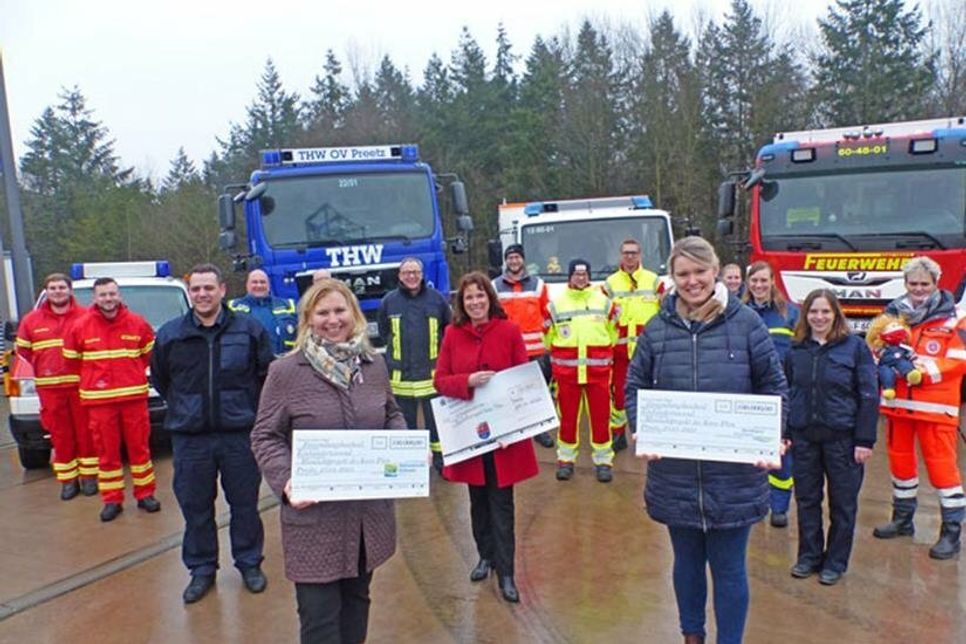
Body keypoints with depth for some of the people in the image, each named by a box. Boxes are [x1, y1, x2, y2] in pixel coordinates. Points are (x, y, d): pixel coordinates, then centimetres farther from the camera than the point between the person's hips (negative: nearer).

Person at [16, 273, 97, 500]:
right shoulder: (32, 320, 9)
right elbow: (23, 349, 17)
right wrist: (43, 367, 8)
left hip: (81, 385, -2)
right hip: (49, 387, 2)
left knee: (85, 432, 5)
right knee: (60, 435, 7)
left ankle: (88, 476, 16)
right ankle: (68, 480, 15)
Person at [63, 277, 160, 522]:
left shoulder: (137, 323, 0)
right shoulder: (80, 327, -2)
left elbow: (148, 352, 14)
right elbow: (72, 358, 10)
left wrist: (132, 373, 10)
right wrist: (94, 376, 10)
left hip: (134, 395, 0)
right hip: (98, 399, 0)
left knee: (139, 446, 7)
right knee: (107, 451, 5)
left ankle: (145, 494, 18)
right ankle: (112, 500, 15)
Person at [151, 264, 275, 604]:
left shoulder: (249, 329, -3)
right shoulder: (170, 334, 1)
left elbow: (267, 374, 6)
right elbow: (159, 379, 16)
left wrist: (247, 408, 5)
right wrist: (183, 407, 11)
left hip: (240, 434, -1)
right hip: (189, 437, 2)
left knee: (245, 505, 10)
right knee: (195, 508, 11)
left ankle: (249, 563, 28)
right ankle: (201, 569, 28)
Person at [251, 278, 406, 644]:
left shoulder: (373, 365, 6)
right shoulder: (286, 371, -8)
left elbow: (392, 416, 17)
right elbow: (265, 436, -4)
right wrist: (285, 480, -19)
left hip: (369, 514, 5)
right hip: (315, 516, -4)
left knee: (357, 599, 21)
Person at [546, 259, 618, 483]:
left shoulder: (604, 302, 4)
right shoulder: (556, 304, 2)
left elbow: (613, 333, 14)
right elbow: (548, 336, 10)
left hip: (598, 371, 0)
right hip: (566, 371, 0)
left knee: (601, 416, 4)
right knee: (567, 416, 7)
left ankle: (603, 460, 16)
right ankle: (566, 458, 20)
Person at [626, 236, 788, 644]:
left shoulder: (746, 323, -4)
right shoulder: (657, 329, 1)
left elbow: (774, 388, 1)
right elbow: (634, 387, 7)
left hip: (734, 473, -2)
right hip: (675, 473, 2)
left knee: (729, 567, 9)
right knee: (687, 560, 18)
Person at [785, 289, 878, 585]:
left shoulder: (855, 346, -5)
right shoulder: (796, 349, 5)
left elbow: (869, 395, -6)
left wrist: (865, 440, -10)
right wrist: (784, 433, 6)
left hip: (842, 437, -3)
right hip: (804, 436, 3)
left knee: (843, 503, 8)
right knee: (807, 499, 12)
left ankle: (836, 561, 23)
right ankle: (808, 555, 27)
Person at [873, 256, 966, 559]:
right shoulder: (894, 313, 9)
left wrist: (928, 370, -21)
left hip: (935, 405, -5)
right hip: (898, 401, 5)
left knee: (941, 463, -4)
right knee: (900, 459, 14)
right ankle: (902, 518, 31)